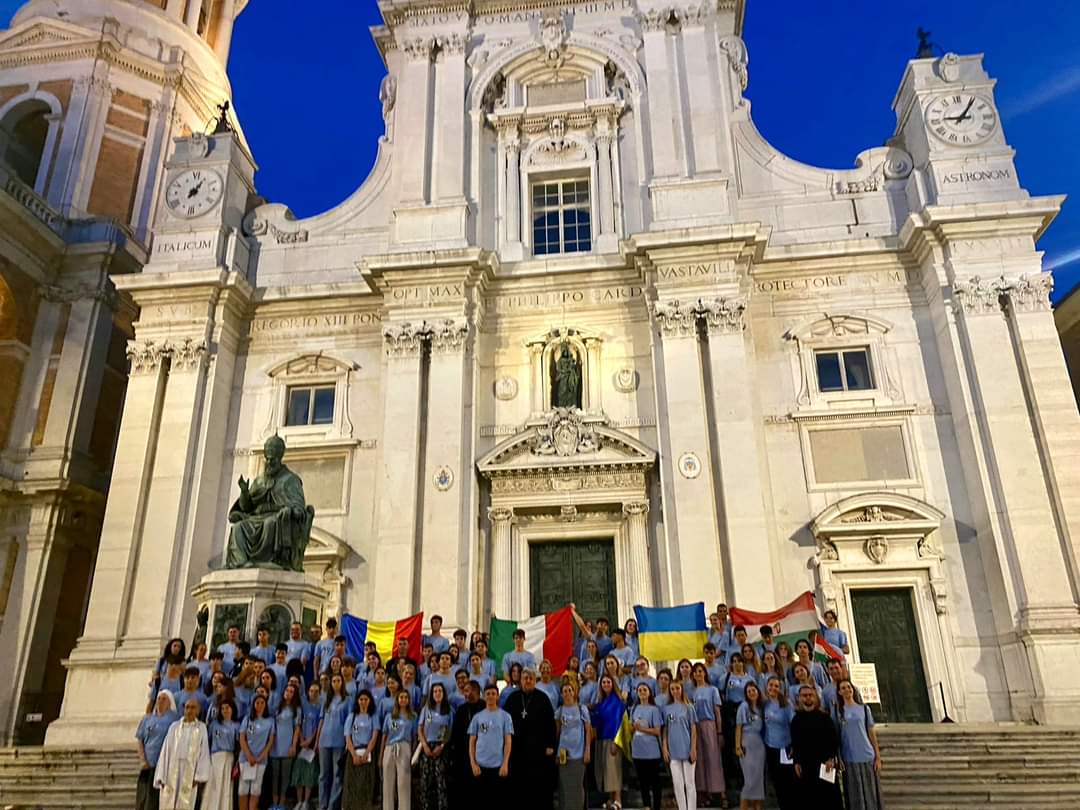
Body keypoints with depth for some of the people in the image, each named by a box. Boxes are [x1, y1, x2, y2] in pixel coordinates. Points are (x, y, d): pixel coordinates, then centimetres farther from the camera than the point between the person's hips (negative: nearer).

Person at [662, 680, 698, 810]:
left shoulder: (689, 707, 1)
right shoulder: (666, 709, 6)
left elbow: (693, 729, 0)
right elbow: (665, 730, 8)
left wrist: (693, 749, -7)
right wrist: (665, 749, 0)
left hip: (687, 749, -2)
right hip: (673, 751, 2)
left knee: (689, 783, 2)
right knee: (677, 783, 6)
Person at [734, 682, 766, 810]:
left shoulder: (761, 707, 10)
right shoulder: (744, 706, -4)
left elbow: (762, 727, 10)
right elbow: (738, 727, -6)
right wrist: (738, 746, -11)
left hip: (760, 743, 5)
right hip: (747, 743, -5)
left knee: (759, 776, 6)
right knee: (750, 777, -6)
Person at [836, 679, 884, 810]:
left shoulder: (864, 708, 6)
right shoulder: (838, 711, 3)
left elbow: (872, 734, 8)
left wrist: (878, 757, 4)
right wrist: (837, 758, -4)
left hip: (867, 756, 1)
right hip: (849, 759, -1)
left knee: (871, 794, 4)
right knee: (855, 796, 1)